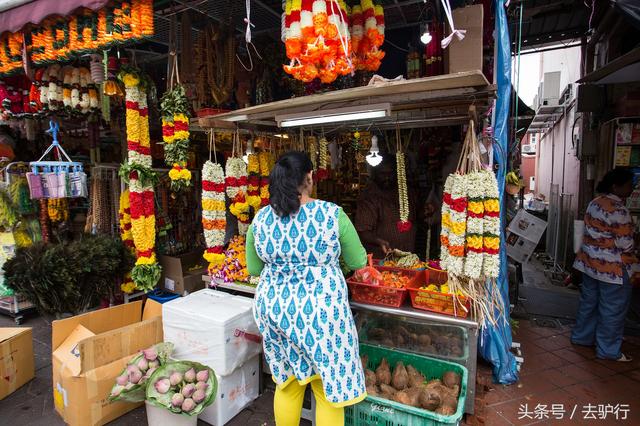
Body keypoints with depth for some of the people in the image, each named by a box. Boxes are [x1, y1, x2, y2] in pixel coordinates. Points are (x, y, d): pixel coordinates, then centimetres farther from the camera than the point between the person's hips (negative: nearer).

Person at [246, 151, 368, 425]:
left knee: (287, 382, 23)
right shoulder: (332, 214, -12)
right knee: (329, 388, 15)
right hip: (320, 312, -3)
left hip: (274, 310, 4)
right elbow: (358, 262, 0)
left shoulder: (261, 219, -3)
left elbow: (253, 269, 9)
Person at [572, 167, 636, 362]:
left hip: (589, 261, 9)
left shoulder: (594, 203, 5)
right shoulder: (619, 210, -21)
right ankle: (608, 350, 17)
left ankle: (581, 336, 33)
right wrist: (631, 251, 2)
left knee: (588, 301, 20)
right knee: (612, 310, 5)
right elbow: (625, 244, -18)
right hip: (612, 267, -9)